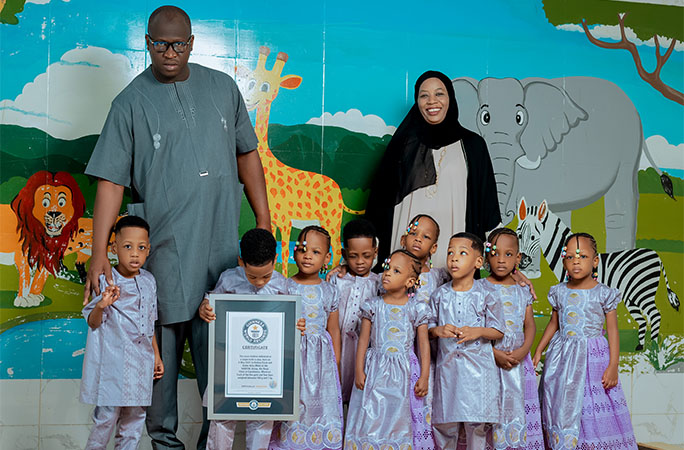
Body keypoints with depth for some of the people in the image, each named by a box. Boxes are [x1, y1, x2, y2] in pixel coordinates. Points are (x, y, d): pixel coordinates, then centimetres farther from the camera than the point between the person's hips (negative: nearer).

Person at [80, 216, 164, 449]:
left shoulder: (148, 281, 8)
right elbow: (93, 323, -8)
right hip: (111, 360, -5)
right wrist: (101, 305, -28)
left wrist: (156, 354, 19)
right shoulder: (104, 281, -8)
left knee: (135, 416, 9)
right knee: (107, 415, -4)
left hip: (140, 359, 5)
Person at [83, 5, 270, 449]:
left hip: (223, 241, 3)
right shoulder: (131, 103, -1)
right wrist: (99, 254, -12)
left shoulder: (222, 87, 9)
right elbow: (110, 181, -5)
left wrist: (263, 218, 11)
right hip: (166, 245, -2)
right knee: (165, 337, 3)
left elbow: (247, 153, 16)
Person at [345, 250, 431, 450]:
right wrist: (359, 372, -1)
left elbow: (424, 343, 2)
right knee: (371, 420, 1)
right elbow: (363, 340, 4)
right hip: (375, 372, 1)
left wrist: (424, 377, -1)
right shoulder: (373, 306, 1)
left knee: (399, 422, 4)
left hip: (403, 373, 0)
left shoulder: (416, 310, 0)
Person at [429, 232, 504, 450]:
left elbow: (498, 331, 2)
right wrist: (438, 330, -11)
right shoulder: (439, 295, 4)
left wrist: (477, 332, -15)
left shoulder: (485, 297, -2)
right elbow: (429, 326, 11)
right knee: (443, 423, 6)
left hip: (478, 366, -2)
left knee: (477, 424, -2)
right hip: (447, 365, 2)